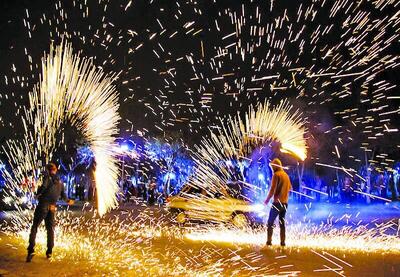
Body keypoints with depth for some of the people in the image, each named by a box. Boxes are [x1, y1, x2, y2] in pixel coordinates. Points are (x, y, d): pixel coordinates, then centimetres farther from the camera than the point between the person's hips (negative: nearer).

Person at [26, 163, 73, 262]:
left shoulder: (47, 177, -4)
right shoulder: (59, 181, 12)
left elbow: (44, 186, -19)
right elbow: (63, 194, 15)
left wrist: (38, 194, -1)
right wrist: (68, 201, 33)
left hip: (43, 205, -5)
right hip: (52, 208, 5)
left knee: (34, 227, 0)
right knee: (50, 229, 14)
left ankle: (31, 250, -12)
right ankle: (49, 252, 15)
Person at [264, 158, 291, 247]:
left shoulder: (276, 175, -13)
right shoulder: (286, 175, 10)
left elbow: (272, 189, -19)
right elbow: (290, 188, 25)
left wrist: (267, 200, -8)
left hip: (277, 202, -7)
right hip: (285, 203, 7)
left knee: (270, 223, 2)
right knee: (282, 223, 13)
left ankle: (269, 241, -2)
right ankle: (282, 242, 11)